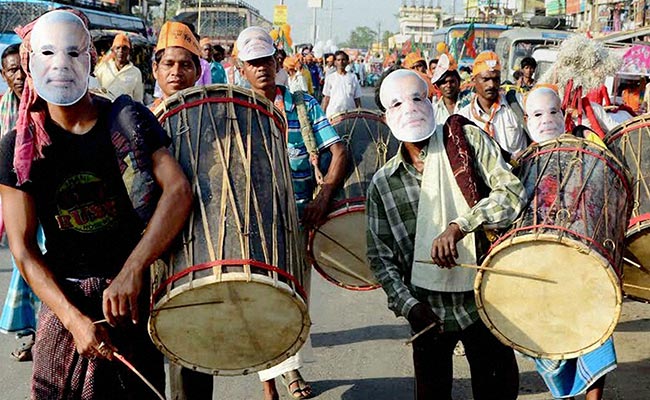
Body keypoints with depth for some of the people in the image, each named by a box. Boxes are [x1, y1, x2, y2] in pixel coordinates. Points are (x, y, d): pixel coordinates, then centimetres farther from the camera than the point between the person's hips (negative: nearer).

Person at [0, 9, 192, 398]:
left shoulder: (129, 120, -6)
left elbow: (179, 191, -18)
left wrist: (132, 270, -30)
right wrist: (74, 318, -20)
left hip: (140, 292, 0)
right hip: (64, 298, 1)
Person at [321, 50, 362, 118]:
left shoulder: (353, 77, 6)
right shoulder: (330, 78, 5)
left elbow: (357, 97, 7)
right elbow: (326, 97, 7)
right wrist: (323, 113, 2)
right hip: (333, 114, -1)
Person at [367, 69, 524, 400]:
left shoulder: (466, 138, -3)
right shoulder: (382, 183, 2)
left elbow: (512, 193, -12)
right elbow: (381, 255, 4)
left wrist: (458, 226, -23)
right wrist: (407, 304, -8)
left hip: (485, 296, -1)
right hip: (428, 312, 2)